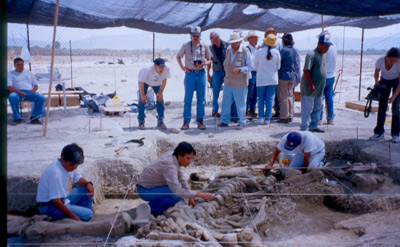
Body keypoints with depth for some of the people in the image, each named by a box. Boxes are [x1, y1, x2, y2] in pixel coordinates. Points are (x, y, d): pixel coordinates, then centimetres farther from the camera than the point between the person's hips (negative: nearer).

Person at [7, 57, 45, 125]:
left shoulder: (29, 72, 27)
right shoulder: (10, 74, 17)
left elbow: (36, 85, 22)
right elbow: (9, 87, 1)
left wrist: (33, 90, -4)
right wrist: (19, 92, -18)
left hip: (29, 92, 2)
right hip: (17, 92, -2)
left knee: (41, 97, -28)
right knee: (12, 97, -39)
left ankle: (34, 118, -22)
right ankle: (17, 118, -26)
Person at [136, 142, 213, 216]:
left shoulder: (173, 155, -4)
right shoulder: (169, 166, -31)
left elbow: (181, 178, 6)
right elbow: (177, 191, -37)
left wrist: (191, 197, 1)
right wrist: (200, 194, -32)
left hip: (152, 185, 9)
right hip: (145, 190, -9)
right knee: (177, 196, -26)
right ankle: (151, 209, -9)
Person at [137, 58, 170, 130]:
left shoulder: (166, 69, -33)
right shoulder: (147, 70, -43)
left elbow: (164, 81, -14)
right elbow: (141, 82, -28)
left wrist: (160, 93, -11)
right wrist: (142, 95, -21)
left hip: (157, 83, 3)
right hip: (145, 82, -3)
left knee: (160, 99, -6)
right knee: (142, 100, -11)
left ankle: (160, 121, 2)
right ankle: (141, 122, 0)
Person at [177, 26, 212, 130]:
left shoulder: (204, 46, 4)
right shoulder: (186, 46, 2)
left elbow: (209, 60, 10)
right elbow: (178, 57, 15)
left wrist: (203, 63, -10)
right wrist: (182, 67, 3)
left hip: (201, 74, 1)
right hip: (190, 74, -1)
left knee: (201, 99, 4)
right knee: (188, 99, 0)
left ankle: (200, 121, 13)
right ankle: (186, 121, 6)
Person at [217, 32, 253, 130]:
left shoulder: (245, 52, -7)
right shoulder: (228, 50, 10)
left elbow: (249, 67, -8)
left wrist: (239, 69, -22)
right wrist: (227, 72, 13)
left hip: (240, 83, -5)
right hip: (228, 81, 5)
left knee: (240, 103, 2)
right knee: (226, 102, 7)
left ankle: (241, 123, 12)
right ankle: (225, 121, 18)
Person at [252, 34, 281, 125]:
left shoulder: (259, 52, -12)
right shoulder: (276, 52, -7)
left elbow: (255, 65, -2)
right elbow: (278, 66, 4)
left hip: (261, 79, -1)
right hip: (272, 79, 1)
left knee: (261, 99, 9)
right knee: (270, 99, 6)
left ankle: (261, 117, 2)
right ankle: (267, 118, 7)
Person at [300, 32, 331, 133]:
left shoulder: (323, 55, 13)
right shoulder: (311, 55, -16)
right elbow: (306, 71, -22)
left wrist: (322, 85, 20)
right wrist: (311, 85, -23)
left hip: (319, 88, 9)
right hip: (309, 88, -9)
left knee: (318, 107, 15)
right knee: (308, 107, -5)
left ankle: (313, 126, 27)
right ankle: (304, 128, 2)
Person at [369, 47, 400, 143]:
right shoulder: (380, 60, -24)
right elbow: (376, 74, -3)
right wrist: (377, 83, -20)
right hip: (384, 81, 3)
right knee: (382, 107, -1)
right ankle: (379, 132, 6)